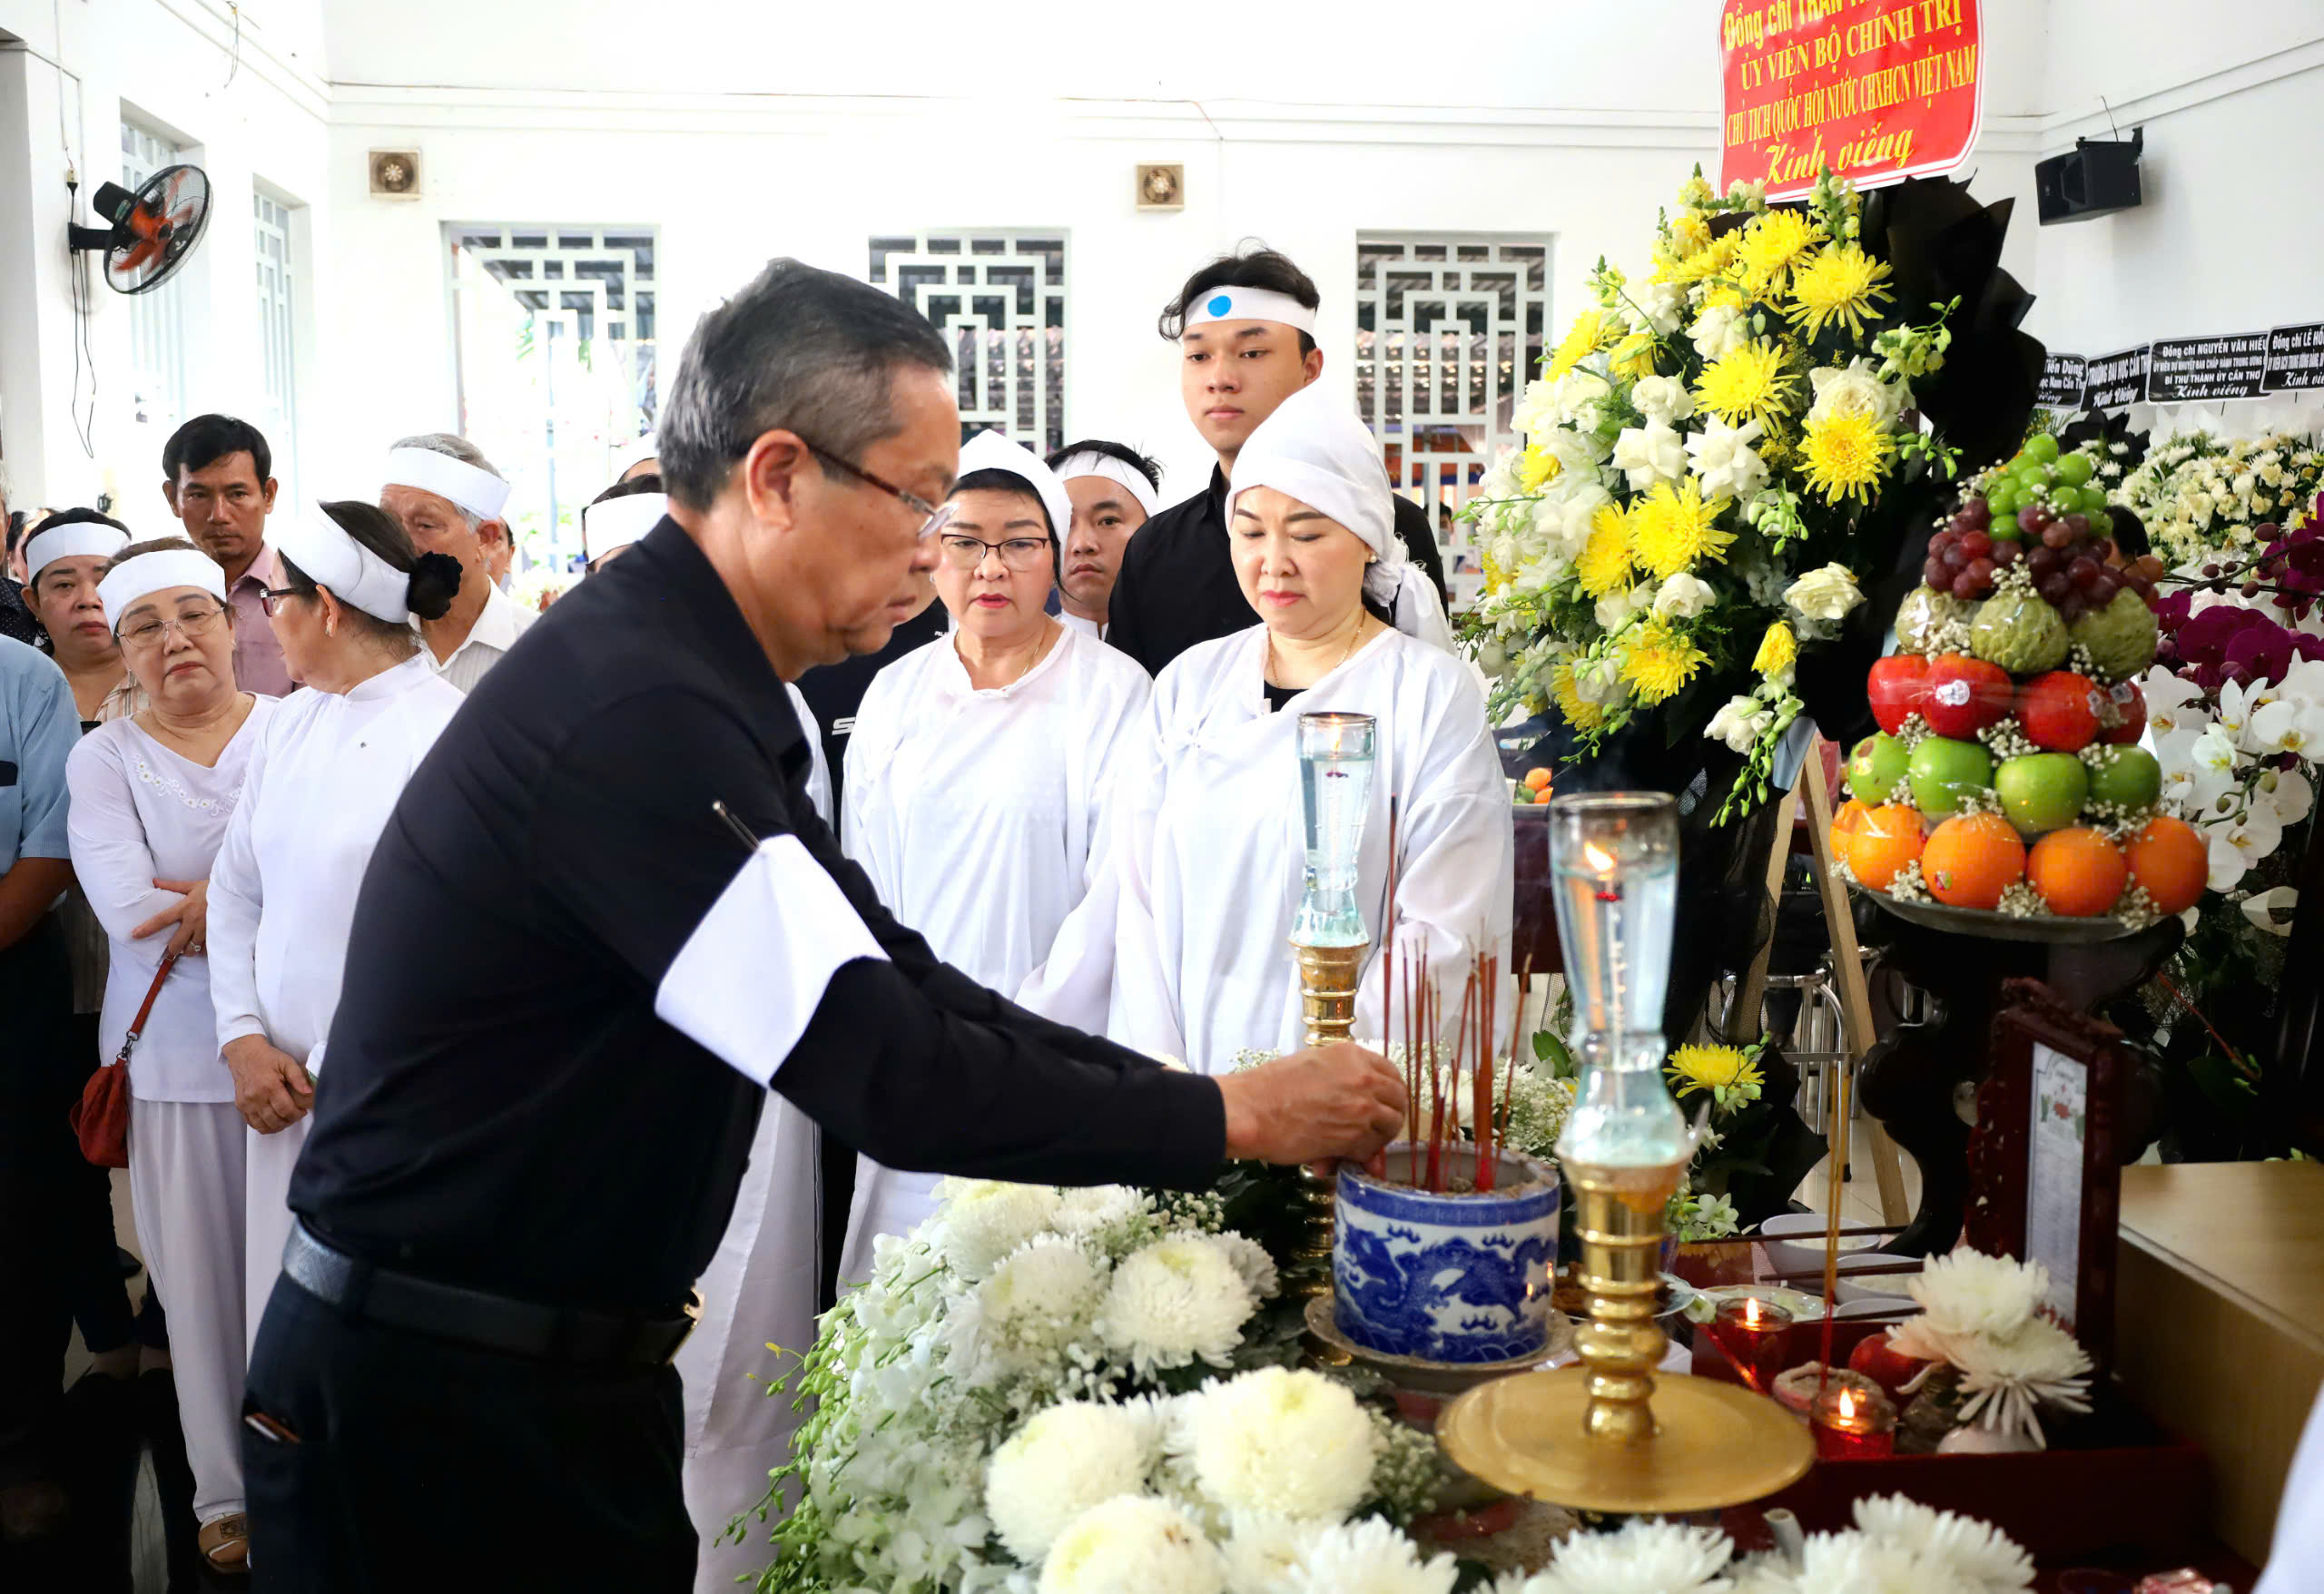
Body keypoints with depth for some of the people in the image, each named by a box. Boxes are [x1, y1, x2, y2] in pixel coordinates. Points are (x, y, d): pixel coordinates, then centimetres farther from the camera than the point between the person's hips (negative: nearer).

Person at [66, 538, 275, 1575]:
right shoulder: (104, 759, 2)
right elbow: (130, 912, -10)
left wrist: (225, 903, -18)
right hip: (176, 1050, 0)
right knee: (201, 1275, 8)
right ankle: (229, 1491, 24)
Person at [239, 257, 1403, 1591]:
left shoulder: (678, 680, 6)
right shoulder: (634, 713, -26)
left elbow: (883, 975, 8)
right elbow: (894, 1074, -27)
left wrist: (1171, 1095, 1)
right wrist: (1234, 1116, -17)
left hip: (563, 1369, 9)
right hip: (442, 1397, -9)